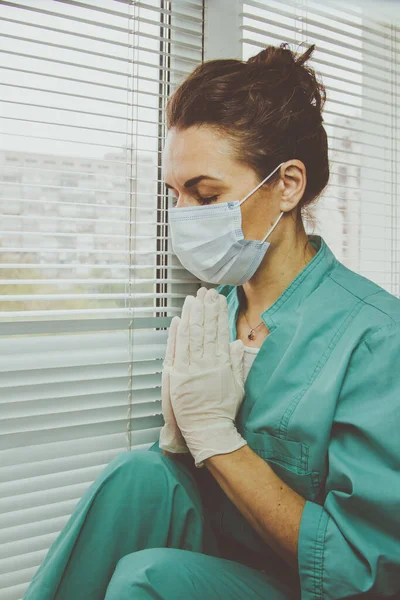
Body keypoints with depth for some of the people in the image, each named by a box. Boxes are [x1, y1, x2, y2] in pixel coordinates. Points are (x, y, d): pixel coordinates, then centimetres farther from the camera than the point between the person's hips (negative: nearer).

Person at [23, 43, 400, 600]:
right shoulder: (209, 310, -1)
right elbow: (178, 461, 7)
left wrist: (215, 432, -22)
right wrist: (178, 427, -17)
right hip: (212, 549, 5)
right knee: (141, 473, -23)